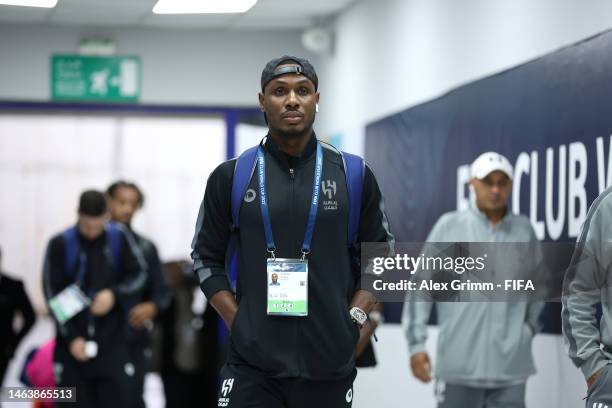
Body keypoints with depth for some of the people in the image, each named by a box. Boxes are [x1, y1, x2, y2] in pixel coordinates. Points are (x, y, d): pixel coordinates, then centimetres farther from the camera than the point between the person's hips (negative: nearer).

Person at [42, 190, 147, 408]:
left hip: (112, 342, 1)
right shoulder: (61, 244, -5)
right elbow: (53, 296, -4)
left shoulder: (119, 238, 0)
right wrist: (72, 337, -9)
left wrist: (114, 293, -10)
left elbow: (138, 274, 10)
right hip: (73, 343, -1)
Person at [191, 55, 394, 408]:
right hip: (252, 363, -1)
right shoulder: (231, 177, 5)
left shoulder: (353, 175, 5)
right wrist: (238, 322, 0)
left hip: (330, 364, 1)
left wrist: (354, 318, 0)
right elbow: (206, 257, 11)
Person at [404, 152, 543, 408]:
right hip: (459, 364, -1)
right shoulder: (449, 226, 2)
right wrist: (416, 343, -3)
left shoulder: (524, 230, 8)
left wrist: (530, 326, 14)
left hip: (511, 367, 2)